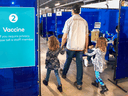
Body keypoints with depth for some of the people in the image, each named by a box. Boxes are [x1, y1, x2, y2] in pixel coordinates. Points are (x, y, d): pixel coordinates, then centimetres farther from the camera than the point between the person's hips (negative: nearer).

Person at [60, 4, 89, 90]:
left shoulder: (69, 21, -9)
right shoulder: (84, 22, 1)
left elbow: (65, 36, -7)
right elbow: (86, 36, 4)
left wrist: (62, 45, 7)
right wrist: (86, 47, 14)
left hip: (71, 46, -2)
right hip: (81, 47, 2)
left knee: (68, 61, 20)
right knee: (79, 64, 8)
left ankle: (64, 74, 46)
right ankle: (79, 84, 13)